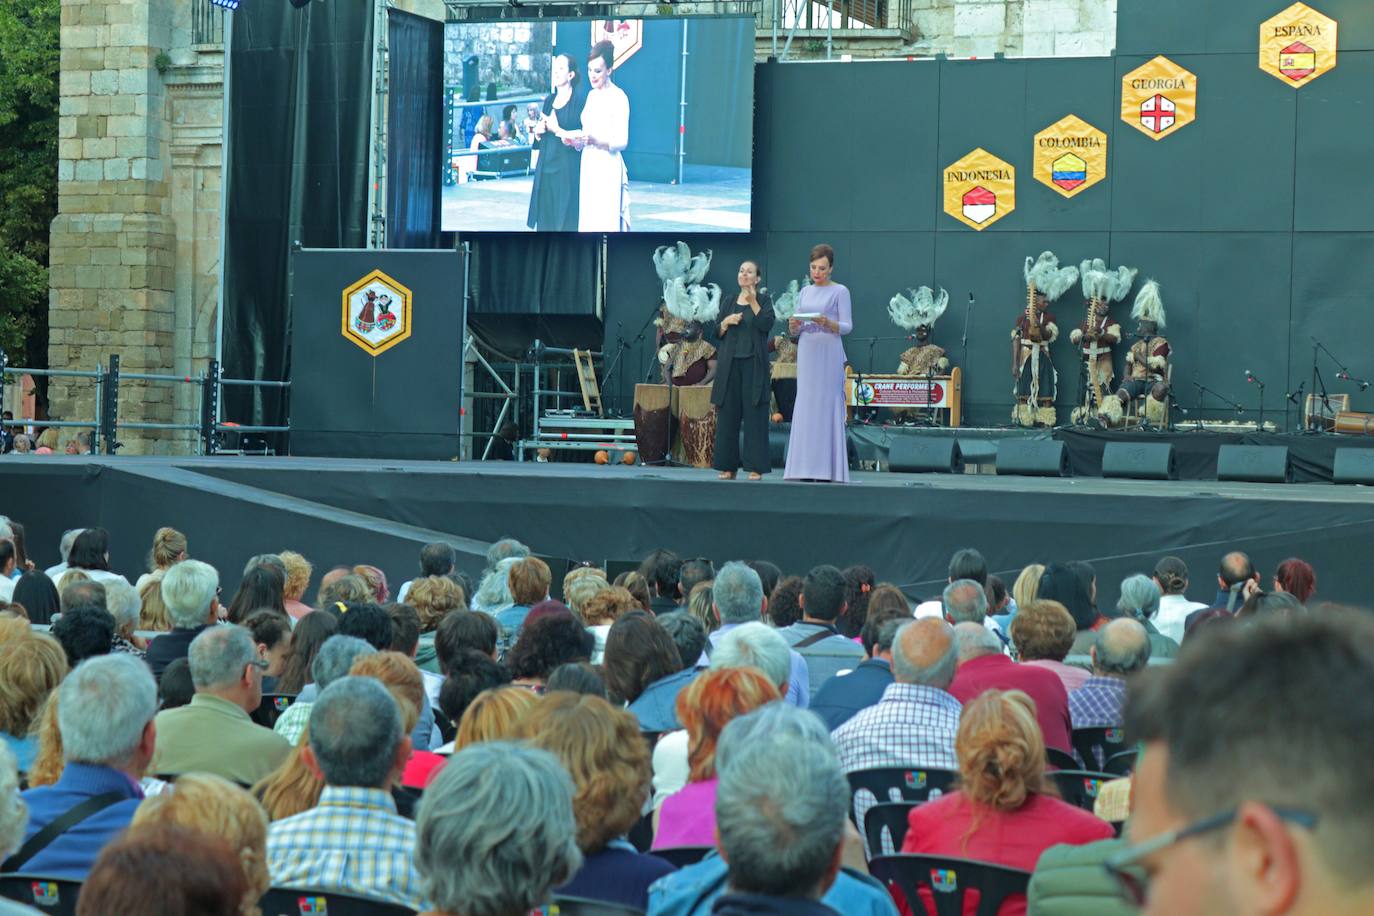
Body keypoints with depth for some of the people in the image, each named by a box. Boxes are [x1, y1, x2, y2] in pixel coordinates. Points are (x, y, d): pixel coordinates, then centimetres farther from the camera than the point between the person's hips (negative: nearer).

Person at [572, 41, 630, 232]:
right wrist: (576, 141, 3)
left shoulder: (618, 97, -8)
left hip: (608, 167, -7)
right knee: (587, 220, 3)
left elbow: (622, 142, -13)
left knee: (605, 222, -11)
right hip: (589, 164, 7)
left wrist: (594, 140, -27)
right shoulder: (592, 95, 15)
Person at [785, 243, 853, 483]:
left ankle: (828, 468, -6)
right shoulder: (805, 292, 15)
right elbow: (795, 329, 15)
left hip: (829, 354, -5)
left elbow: (847, 326, -4)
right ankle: (807, 468, 3)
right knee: (805, 406, 2)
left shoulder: (840, 292, 0)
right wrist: (793, 326, -7)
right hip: (806, 351, 5)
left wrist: (827, 323, -22)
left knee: (827, 406, -7)